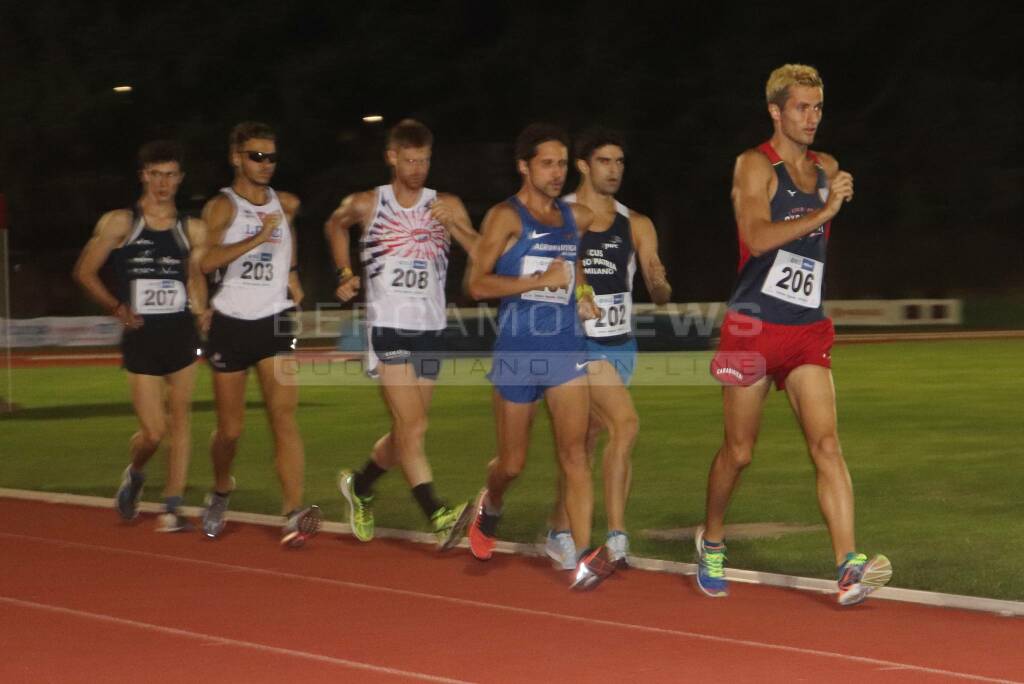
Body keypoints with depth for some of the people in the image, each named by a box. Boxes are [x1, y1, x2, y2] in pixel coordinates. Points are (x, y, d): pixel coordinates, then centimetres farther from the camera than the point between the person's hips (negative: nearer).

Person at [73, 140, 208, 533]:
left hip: (180, 334, 2)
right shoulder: (120, 223, -2)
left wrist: (200, 308, -3)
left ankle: (172, 508, 7)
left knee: (180, 420, -1)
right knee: (153, 431, -5)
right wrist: (116, 307, -11)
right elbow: (84, 271, 2)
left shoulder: (192, 230, 5)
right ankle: (134, 475, 28)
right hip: (140, 338, -2)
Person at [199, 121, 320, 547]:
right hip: (231, 324, -2)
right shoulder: (222, 206, -7)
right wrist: (259, 237, -30)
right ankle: (221, 491, 36)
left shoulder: (286, 205, 9)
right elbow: (208, 260, -25)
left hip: (274, 323, 2)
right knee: (230, 429, 6)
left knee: (284, 416, -15)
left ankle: (294, 514, -24)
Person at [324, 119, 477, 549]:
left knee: (406, 432, 11)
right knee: (413, 426, -16)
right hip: (387, 328, -3)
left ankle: (359, 486, 35)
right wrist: (345, 273, 13)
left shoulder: (446, 206, 4)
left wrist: (453, 226, -19)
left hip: (431, 331, 3)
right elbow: (335, 225, 24)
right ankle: (436, 516, -22)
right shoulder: (365, 205, 2)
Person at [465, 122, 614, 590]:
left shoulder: (577, 217, 10)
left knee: (574, 451, -12)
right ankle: (490, 506, 43)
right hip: (518, 352, -3)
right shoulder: (506, 217, -6)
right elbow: (477, 284, -14)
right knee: (512, 462, 9)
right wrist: (542, 280, -19)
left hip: (567, 347, 3)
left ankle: (585, 559, -20)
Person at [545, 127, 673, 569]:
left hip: (620, 345, 5)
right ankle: (616, 536, -19)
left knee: (586, 441, 10)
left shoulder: (636, 226, 8)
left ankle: (560, 534, 24)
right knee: (625, 422, -22)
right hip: (577, 342, -5)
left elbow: (659, 293, 3)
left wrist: (660, 286, -20)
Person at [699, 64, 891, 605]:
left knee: (826, 444, -12)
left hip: (808, 329, 4)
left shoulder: (826, 169, 13)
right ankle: (712, 540, 32)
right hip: (753, 327, -4)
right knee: (739, 451, 6)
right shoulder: (755, 166, -5)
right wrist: (824, 210, -23)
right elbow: (758, 236, -22)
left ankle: (849, 568, -23)